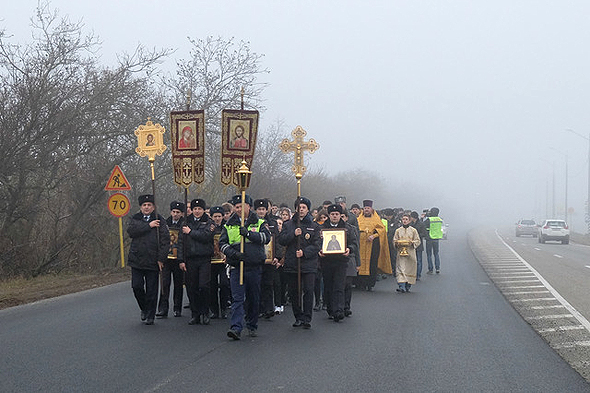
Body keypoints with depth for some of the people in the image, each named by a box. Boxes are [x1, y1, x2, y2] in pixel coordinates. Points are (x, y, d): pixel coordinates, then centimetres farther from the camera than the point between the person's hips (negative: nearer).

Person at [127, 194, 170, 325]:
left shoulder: (160, 221, 3)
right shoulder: (135, 219, 10)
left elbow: (165, 241, -2)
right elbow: (131, 231, -12)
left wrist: (161, 258, -9)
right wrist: (149, 226, -15)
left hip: (153, 261, -2)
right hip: (136, 259, 2)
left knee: (151, 290, 1)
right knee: (137, 286, 0)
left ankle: (150, 316, 13)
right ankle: (144, 309, 25)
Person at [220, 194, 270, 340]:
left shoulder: (259, 223, 7)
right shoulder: (229, 225, 11)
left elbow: (266, 237, -9)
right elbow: (222, 243, 6)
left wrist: (248, 233, -20)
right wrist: (233, 253, -12)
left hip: (254, 267, 0)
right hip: (236, 267, 0)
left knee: (253, 299, 9)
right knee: (237, 298, -9)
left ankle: (252, 326, 24)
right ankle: (236, 328, -14)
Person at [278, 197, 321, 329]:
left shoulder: (314, 226, 6)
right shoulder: (288, 224, 10)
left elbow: (317, 245, -1)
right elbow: (281, 240, -1)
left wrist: (304, 252, -15)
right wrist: (293, 234, -16)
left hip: (309, 264, -2)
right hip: (292, 263, 2)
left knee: (308, 290, -8)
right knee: (294, 291, 6)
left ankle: (307, 319, -3)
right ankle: (298, 317, 18)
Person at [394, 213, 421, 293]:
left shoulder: (413, 230, 5)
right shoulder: (398, 231, 9)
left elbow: (418, 241, 5)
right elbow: (394, 240, 11)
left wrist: (412, 242, -14)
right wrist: (397, 243, -10)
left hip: (410, 253, 0)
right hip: (401, 252, 0)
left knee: (410, 269, 3)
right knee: (400, 269, -11)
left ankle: (408, 287, 16)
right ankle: (402, 287, -17)